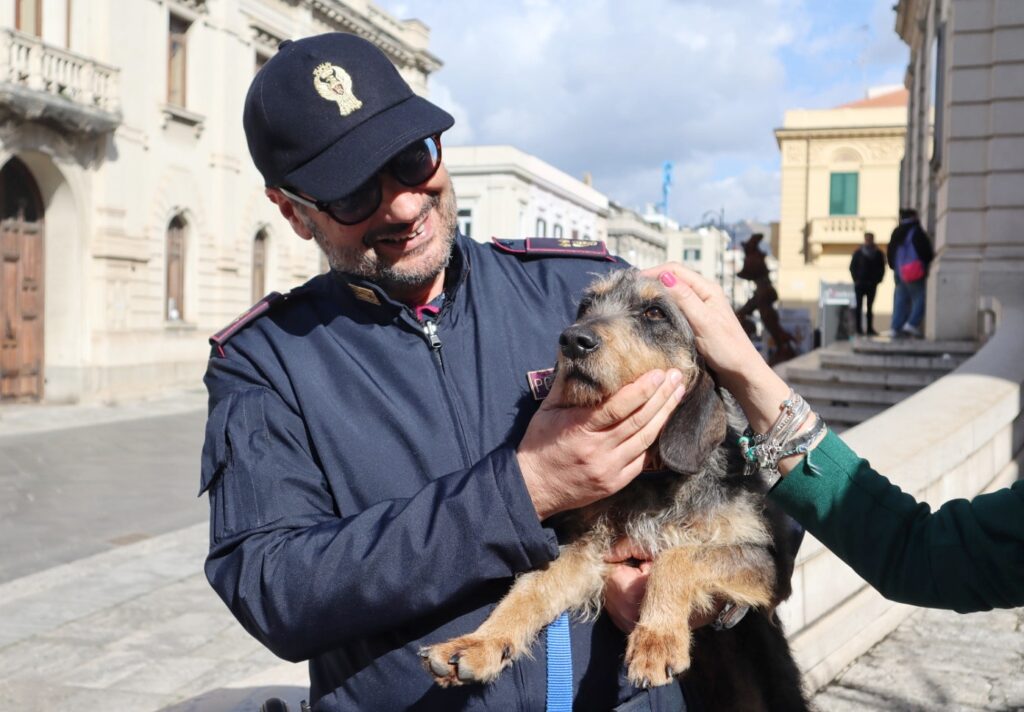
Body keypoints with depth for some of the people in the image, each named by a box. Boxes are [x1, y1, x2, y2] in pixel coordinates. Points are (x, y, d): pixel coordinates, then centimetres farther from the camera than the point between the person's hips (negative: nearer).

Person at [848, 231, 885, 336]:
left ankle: (870, 328, 9)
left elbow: (882, 268, 7)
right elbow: (852, 267, 2)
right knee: (859, 306, -1)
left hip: (872, 284, 2)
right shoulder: (858, 253, 0)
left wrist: (877, 280, -4)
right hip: (860, 284, -1)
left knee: (870, 307, 6)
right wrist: (856, 280, -8)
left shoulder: (878, 254, 4)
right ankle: (858, 328, 1)